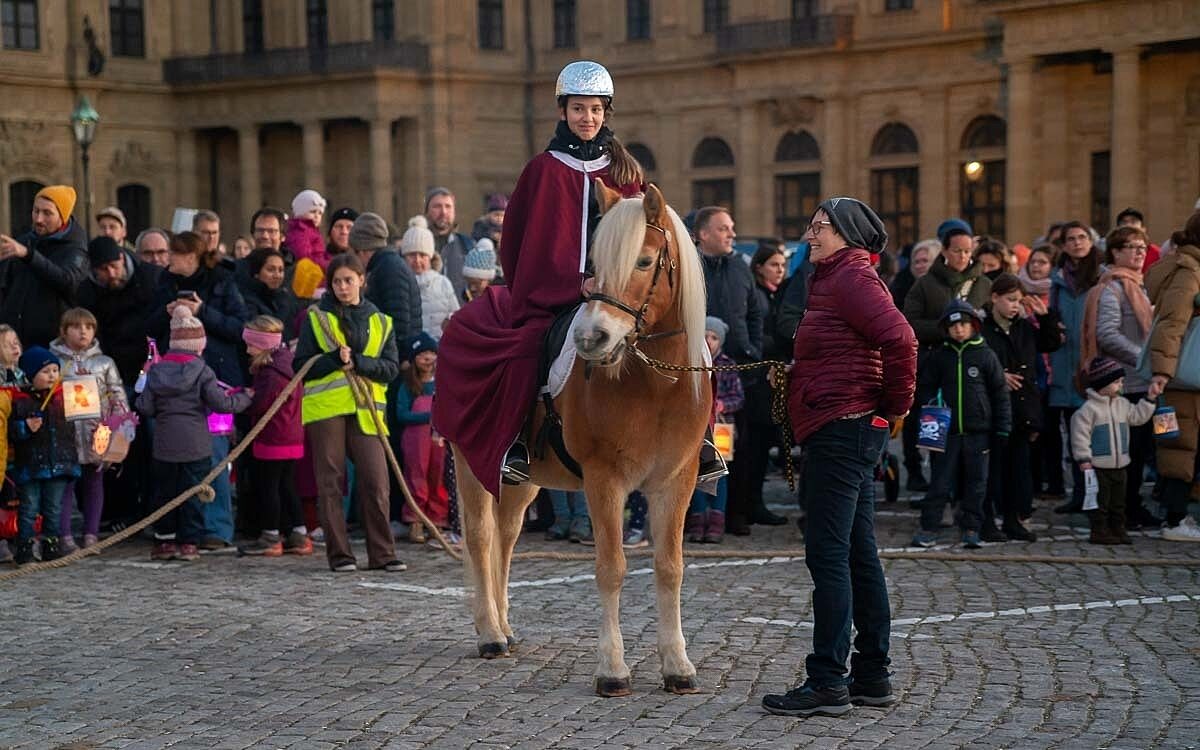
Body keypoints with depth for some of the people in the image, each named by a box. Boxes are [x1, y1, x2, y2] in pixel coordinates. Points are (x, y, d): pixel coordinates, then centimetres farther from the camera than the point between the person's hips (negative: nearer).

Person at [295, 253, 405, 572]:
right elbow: (302, 365, 2)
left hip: (365, 410, 1)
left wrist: (357, 362, -13)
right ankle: (339, 554, 7)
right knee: (331, 481, 1)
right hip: (324, 408, -1)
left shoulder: (380, 322, 13)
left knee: (375, 479, -5)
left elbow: (391, 367, 3)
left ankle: (382, 553, 2)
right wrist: (335, 359, -14)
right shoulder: (317, 318, 8)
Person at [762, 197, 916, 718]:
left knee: (828, 553, -10)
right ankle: (872, 677, 17)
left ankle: (827, 682, -9)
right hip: (850, 434, 11)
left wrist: (895, 403, -14)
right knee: (858, 555, 12)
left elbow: (899, 339, -25)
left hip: (841, 431, -11)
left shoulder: (852, 278, -12)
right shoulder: (834, 280, 20)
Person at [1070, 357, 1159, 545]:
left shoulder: (1122, 404, 9)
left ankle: (1118, 530, 19)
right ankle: (1100, 531, 3)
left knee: (1118, 501, 12)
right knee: (1100, 501, -2)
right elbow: (1080, 434, -14)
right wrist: (1084, 459, -17)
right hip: (1098, 465, -7)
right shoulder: (1089, 408, -13)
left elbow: (1138, 417, 18)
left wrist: (1149, 399, 9)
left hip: (1119, 465, 7)